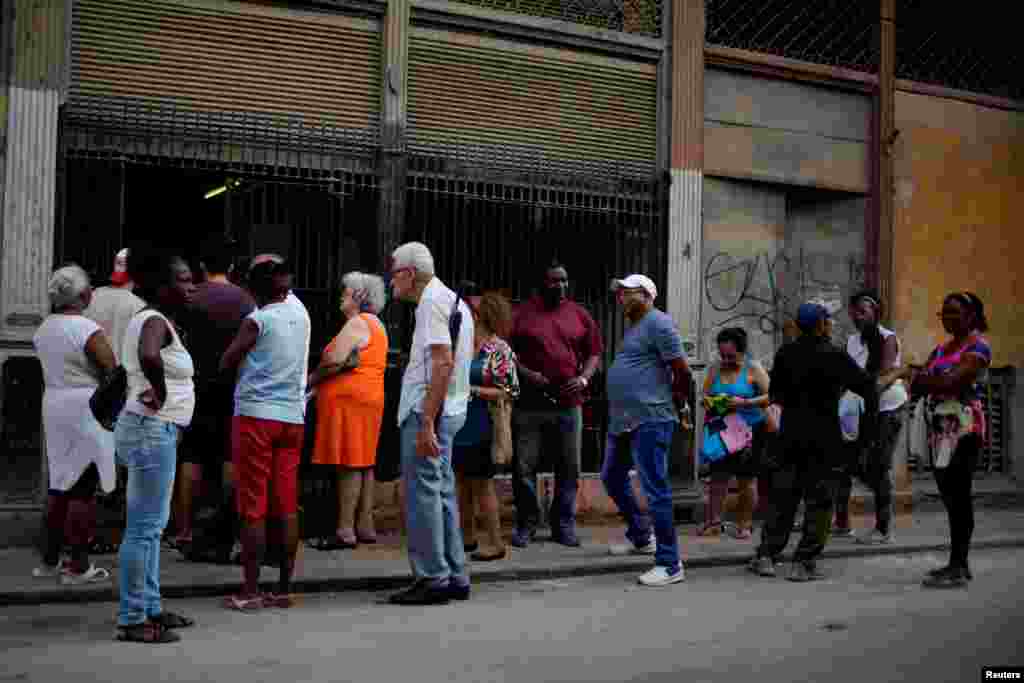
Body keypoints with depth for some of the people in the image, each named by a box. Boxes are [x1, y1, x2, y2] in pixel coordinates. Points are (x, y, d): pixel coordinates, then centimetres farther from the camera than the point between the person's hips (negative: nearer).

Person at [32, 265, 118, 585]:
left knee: (61, 483, 15)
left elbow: (51, 367, 14)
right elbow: (113, 372, -15)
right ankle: (78, 566, 1)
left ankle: (50, 560, 19)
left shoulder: (43, 329, 9)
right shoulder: (88, 330, -14)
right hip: (87, 411, -8)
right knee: (85, 487, -2)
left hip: (54, 406, 8)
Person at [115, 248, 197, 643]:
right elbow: (148, 356, -39)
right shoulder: (156, 321, -16)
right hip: (152, 429, -11)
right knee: (144, 527, -6)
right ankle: (132, 619, 0)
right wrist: (161, 393, -24)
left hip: (156, 431, 11)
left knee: (150, 526, 16)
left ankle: (150, 608, 26)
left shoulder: (152, 319, 14)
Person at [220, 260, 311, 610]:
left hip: (256, 415, -5)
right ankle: (284, 589, 10)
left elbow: (225, 364, -1)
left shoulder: (257, 320, -9)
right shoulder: (301, 315, 7)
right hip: (293, 416, 5)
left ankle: (251, 590, 1)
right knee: (286, 506, 7)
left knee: (253, 507, -1)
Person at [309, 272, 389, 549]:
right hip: (371, 397, 10)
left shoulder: (356, 323, -11)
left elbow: (334, 361, -22)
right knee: (364, 464, 11)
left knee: (349, 465, -9)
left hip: (349, 398, -10)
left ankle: (346, 531, -8)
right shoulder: (376, 324, 19)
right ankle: (365, 526, 14)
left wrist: (312, 379, -6)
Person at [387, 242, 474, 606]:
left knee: (423, 493, -4)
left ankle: (433, 579, 1)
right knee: (442, 493, 13)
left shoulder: (432, 301, -12)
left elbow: (443, 362, -22)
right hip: (449, 411, 10)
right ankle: (454, 577, 18)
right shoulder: (453, 300, 18)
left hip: (426, 412, -10)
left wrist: (426, 422, -24)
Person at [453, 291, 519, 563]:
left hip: (481, 426, -7)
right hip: (458, 423, 7)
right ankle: (467, 536, 25)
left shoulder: (499, 349, -11)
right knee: (462, 480, 13)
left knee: (482, 483, -1)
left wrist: (473, 390, -18)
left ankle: (496, 542, 10)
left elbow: (509, 392, -13)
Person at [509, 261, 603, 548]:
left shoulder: (580, 315, 9)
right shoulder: (523, 313, 2)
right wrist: (525, 373, -12)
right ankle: (526, 524, 15)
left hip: (569, 404, 2)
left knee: (569, 467, 7)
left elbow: (594, 353, 13)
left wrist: (584, 378, -4)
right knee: (524, 466, 1)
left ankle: (564, 524, 18)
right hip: (530, 403, -2)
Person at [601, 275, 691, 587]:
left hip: (649, 421, -11)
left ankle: (670, 565, -1)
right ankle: (641, 537, 38)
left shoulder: (658, 324, -12)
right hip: (622, 420, 11)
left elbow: (682, 371, -15)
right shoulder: (633, 326, 18)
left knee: (655, 490, -8)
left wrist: (674, 406, -2)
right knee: (612, 478, 22)